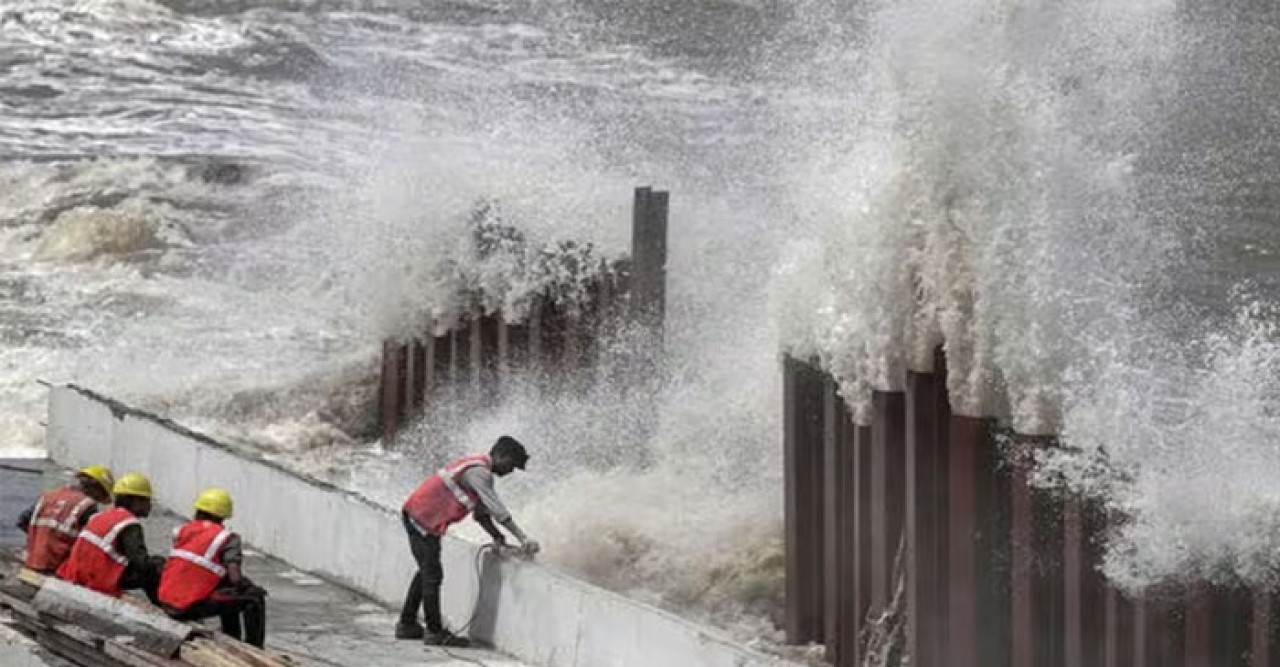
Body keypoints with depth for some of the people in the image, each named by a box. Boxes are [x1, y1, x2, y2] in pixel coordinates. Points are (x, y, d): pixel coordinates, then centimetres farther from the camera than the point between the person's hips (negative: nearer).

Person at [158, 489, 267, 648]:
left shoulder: (183, 530, 11)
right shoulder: (227, 538, -5)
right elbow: (235, 578, -15)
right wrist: (251, 588, 7)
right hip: (192, 608, -7)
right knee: (255, 598, 5)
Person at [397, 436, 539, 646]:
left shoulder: (481, 471, 15)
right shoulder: (478, 471, -18)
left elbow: (481, 514, 17)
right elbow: (497, 511, -24)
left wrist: (499, 539, 5)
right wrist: (523, 539, -24)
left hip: (417, 515, 11)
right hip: (423, 519, -11)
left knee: (427, 572, 19)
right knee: (432, 575, -6)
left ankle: (407, 625, 26)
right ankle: (434, 632, -2)